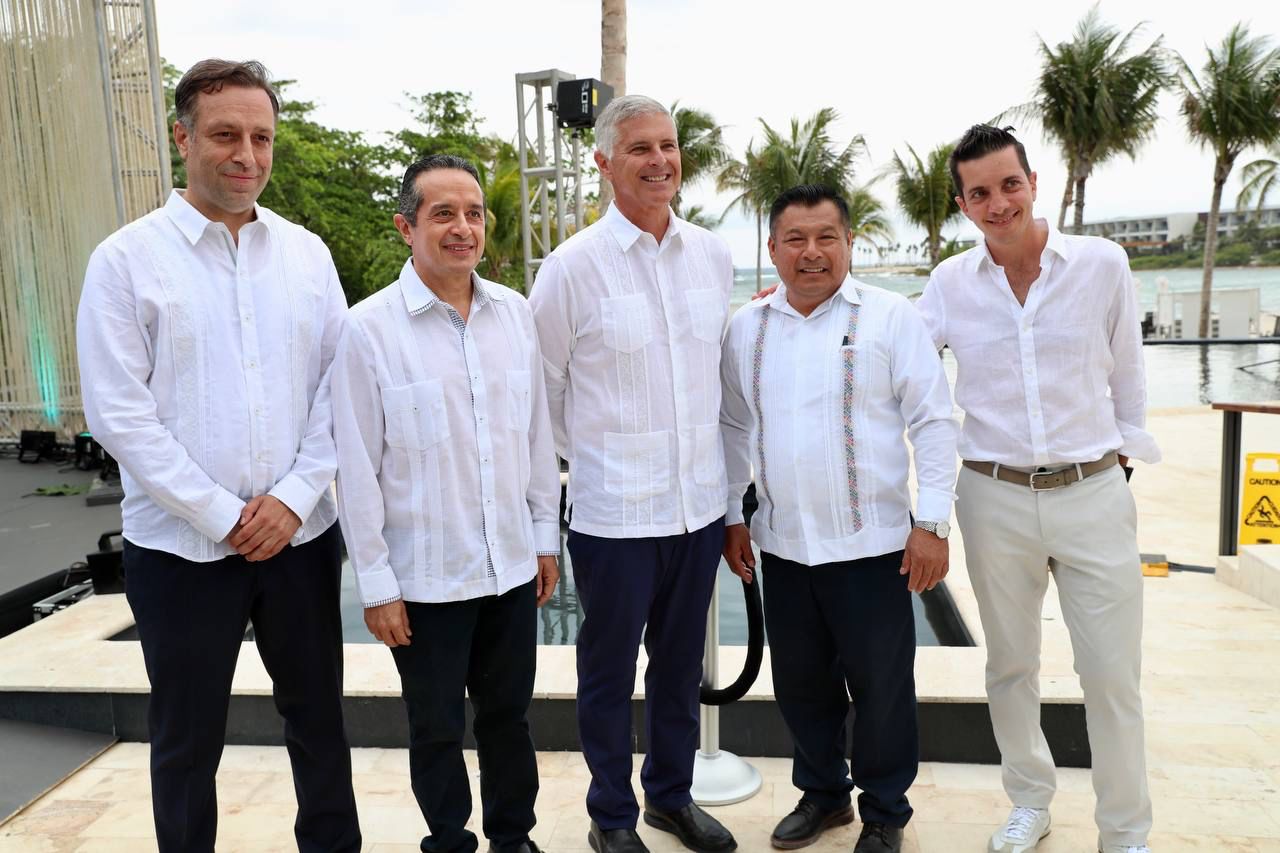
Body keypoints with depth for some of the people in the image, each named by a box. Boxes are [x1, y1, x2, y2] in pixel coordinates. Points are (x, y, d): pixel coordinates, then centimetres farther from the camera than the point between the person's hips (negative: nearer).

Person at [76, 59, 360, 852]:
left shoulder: (306, 252, 5)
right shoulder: (127, 258, -4)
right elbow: (119, 412, -9)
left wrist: (294, 496, -8)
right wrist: (222, 517, -12)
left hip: (302, 535, 3)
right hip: (183, 547, -2)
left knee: (318, 716, 16)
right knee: (187, 741, 13)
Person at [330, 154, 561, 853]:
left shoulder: (515, 313, 1)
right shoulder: (370, 328, -11)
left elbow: (538, 434, 8)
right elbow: (356, 467, -8)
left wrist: (546, 536, 9)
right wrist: (376, 583, -7)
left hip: (513, 566, 4)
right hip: (426, 577, -3)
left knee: (508, 714, 19)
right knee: (437, 730, 15)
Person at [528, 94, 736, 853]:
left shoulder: (714, 255, 4)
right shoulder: (573, 265, -10)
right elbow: (543, 385, 0)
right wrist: (592, 456, 7)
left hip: (701, 504, 4)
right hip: (614, 512, -4)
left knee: (682, 665, 19)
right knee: (609, 672, 12)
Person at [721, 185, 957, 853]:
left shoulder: (890, 317, -5)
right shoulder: (747, 328, 6)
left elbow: (933, 421, -5)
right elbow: (736, 428, 13)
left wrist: (932, 523, -9)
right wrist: (732, 516, 11)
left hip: (871, 543, -3)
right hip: (782, 543, 4)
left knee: (880, 686, 9)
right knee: (799, 683, 16)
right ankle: (822, 793, 39)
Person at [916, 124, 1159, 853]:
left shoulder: (1103, 264, -2)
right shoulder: (951, 282, 0)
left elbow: (1127, 369, 7)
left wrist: (1127, 447, 9)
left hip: (1094, 493, -1)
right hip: (995, 497, 1)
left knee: (1113, 675, 5)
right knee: (1011, 666, 15)